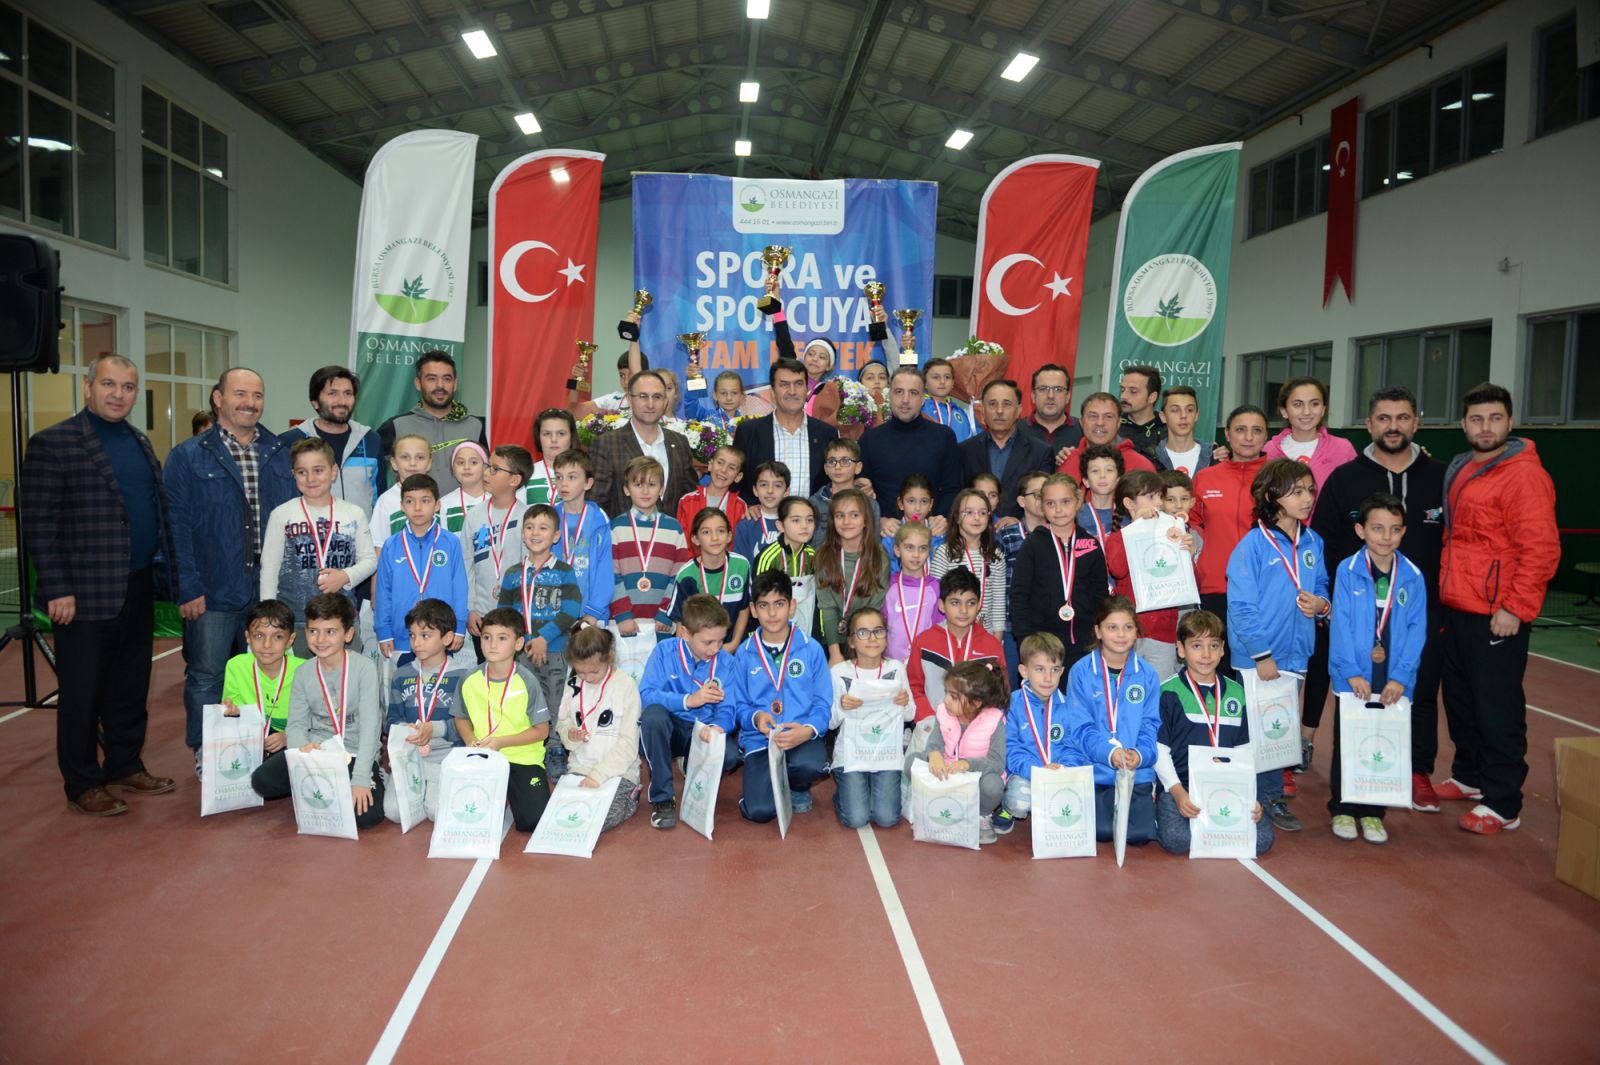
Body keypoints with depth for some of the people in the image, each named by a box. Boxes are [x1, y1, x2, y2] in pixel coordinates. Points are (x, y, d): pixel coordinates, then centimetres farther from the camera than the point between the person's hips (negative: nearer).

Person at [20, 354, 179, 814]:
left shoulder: (140, 443, 13)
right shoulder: (53, 443, -8)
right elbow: (39, 523, -12)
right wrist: (57, 589, -15)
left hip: (138, 590, 7)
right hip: (87, 594, -6)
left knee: (131, 689, 15)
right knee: (82, 694, 5)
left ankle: (125, 767, 29)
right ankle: (82, 785, 18)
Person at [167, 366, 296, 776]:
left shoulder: (280, 454, 9)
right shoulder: (188, 457, -1)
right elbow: (177, 526, -6)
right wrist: (187, 587, -12)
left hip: (270, 589, 3)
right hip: (214, 590, -3)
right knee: (206, 675, 4)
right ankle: (204, 756, 18)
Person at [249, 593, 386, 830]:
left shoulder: (364, 668, -11)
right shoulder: (304, 674, 2)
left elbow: (369, 726, -16)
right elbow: (295, 725, 1)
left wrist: (360, 780, -23)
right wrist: (303, 745, -24)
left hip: (355, 754, -3)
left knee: (367, 814, -25)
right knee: (261, 780, -20)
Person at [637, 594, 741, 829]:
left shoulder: (725, 662, -3)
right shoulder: (665, 651, -8)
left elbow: (727, 709, -9)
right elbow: (646, 695, -18)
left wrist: (718, 726, -32)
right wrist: (688, 700, -27)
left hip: (704, 731, 1)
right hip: (668, 729, -1)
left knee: (730, 754, -31)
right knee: (653, 714, -36)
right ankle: (662, 798, -19)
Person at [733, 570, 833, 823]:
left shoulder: (811, 649, -1)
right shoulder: (744, 654, 3)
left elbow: (823, 704, -1)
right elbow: (739, 705, 6)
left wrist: (808, 730, -21)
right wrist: (755, 717, -17)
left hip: (802, 736, 0)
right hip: (760, 738, 1)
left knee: (809, 765, -36)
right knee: (759, 811, -20)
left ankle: (798, 788, 4)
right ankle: (768, 781, 18)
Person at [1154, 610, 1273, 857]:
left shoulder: (1235, 692, 12)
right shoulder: (1169, 692, -2)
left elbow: (1243, 749, 16)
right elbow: (1159, 748, -3)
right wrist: (1177, 792, -14)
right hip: (1180, 785, -4)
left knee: (1262, 839, -17)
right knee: (1176, 839, -28)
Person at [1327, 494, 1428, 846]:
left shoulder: (1413, 577, 0)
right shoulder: (1347, 571, -7)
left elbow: (1416, 630, -3)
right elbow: (1341, 624, -10)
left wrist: (1400, 677, -11)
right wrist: (1352, 672, -16)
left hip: (1393, 683, 2)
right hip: (1353, 680, -2)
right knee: (1347, 744, 8)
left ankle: (1372, 811, 24)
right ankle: (1342, 808, 21)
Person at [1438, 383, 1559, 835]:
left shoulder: (1524, 475, -12)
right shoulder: (1459, 471, 13)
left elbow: (1542, 548, -17)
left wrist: (1515, 607, -19)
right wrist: (1446, 591, 15)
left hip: (1498, 617, -8)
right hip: (1456, 609, 8)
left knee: (1497, 709, -1)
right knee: (1459, 698, 17)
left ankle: (1502, 805, 9)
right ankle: (1469, 776, 33)